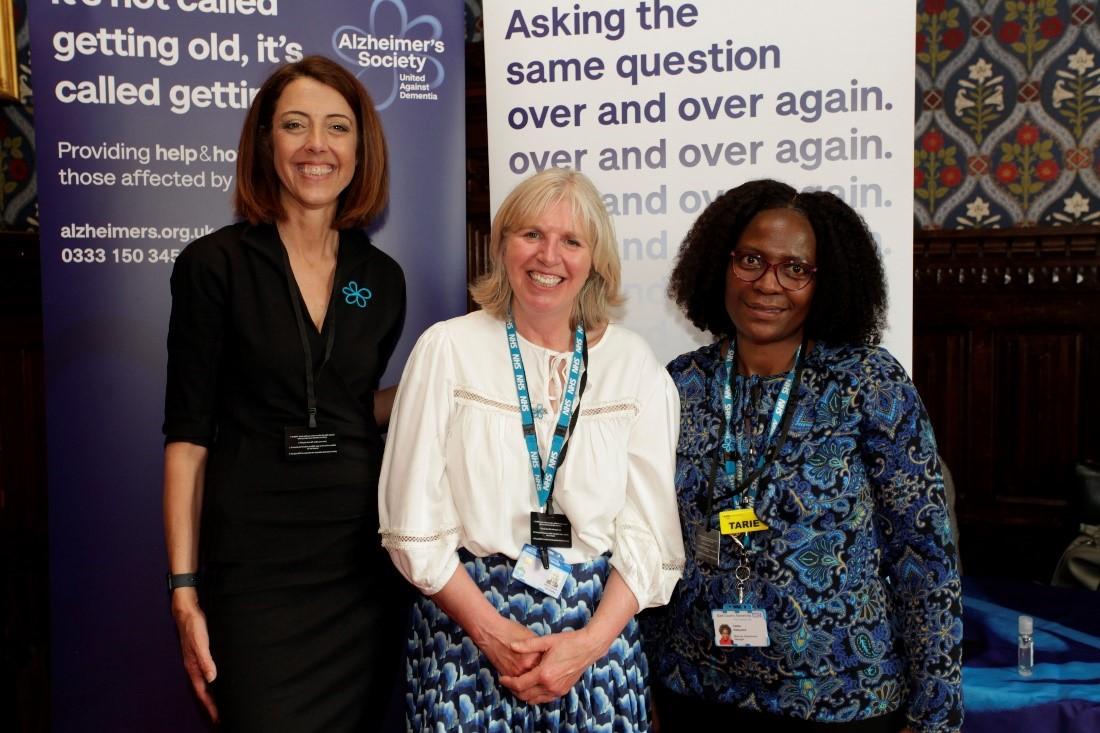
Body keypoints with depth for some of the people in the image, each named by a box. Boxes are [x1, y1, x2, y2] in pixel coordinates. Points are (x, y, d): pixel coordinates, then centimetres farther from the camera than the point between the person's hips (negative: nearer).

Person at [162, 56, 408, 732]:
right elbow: (187, 436, -5)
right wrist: (185, 591, -8)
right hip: (253, 556, -3)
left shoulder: (382, 278, 6)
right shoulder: (215, 264, -5)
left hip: (362, 550, 4)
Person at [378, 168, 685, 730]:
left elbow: (649, 531, -1)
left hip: (597, 626, 2)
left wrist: (591, 641, -11)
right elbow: (413, 524, -5)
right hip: (468, 624, -1)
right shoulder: (447, 348, -5)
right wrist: (492, 630, -11)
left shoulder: (634, 365, -1)